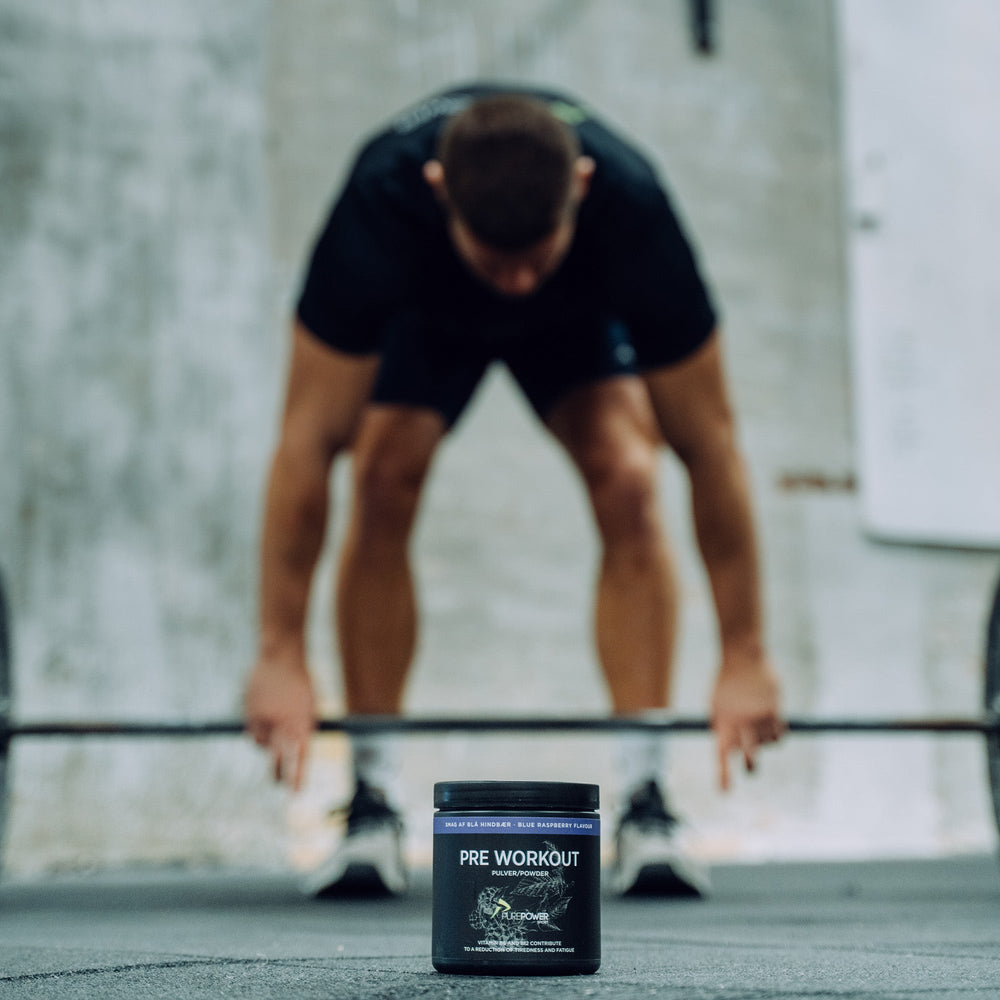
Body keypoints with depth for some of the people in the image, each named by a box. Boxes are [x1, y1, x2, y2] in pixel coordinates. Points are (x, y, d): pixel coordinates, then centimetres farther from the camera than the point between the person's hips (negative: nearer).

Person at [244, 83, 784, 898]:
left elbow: (709, 441, -32)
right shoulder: (380, 203, -42)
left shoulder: (632, 207, -41)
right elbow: (310, 440, -36)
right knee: (383, 484, -23)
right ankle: (372, 806, -11)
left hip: (579, 314, 0)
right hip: (422, 312, 0)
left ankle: (646, 803, -15)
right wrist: (281, 657, -33)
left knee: (629, 484, -23)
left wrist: (746, 657, -28)